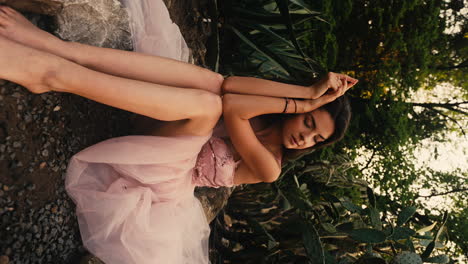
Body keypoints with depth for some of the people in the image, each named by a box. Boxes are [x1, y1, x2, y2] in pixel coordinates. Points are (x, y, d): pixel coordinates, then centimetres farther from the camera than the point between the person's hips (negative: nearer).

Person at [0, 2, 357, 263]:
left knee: (207, 103, -32)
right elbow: (224, 85, -19)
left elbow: (230, 108, -25)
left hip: (163, 180, -5)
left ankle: (53, 70, -39)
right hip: (165, 153, 6)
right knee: (210, 84, -23)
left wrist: (305, 99, -18)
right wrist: (307, 92, -19)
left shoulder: (269, 169, -13)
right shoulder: (264, 116, 4)